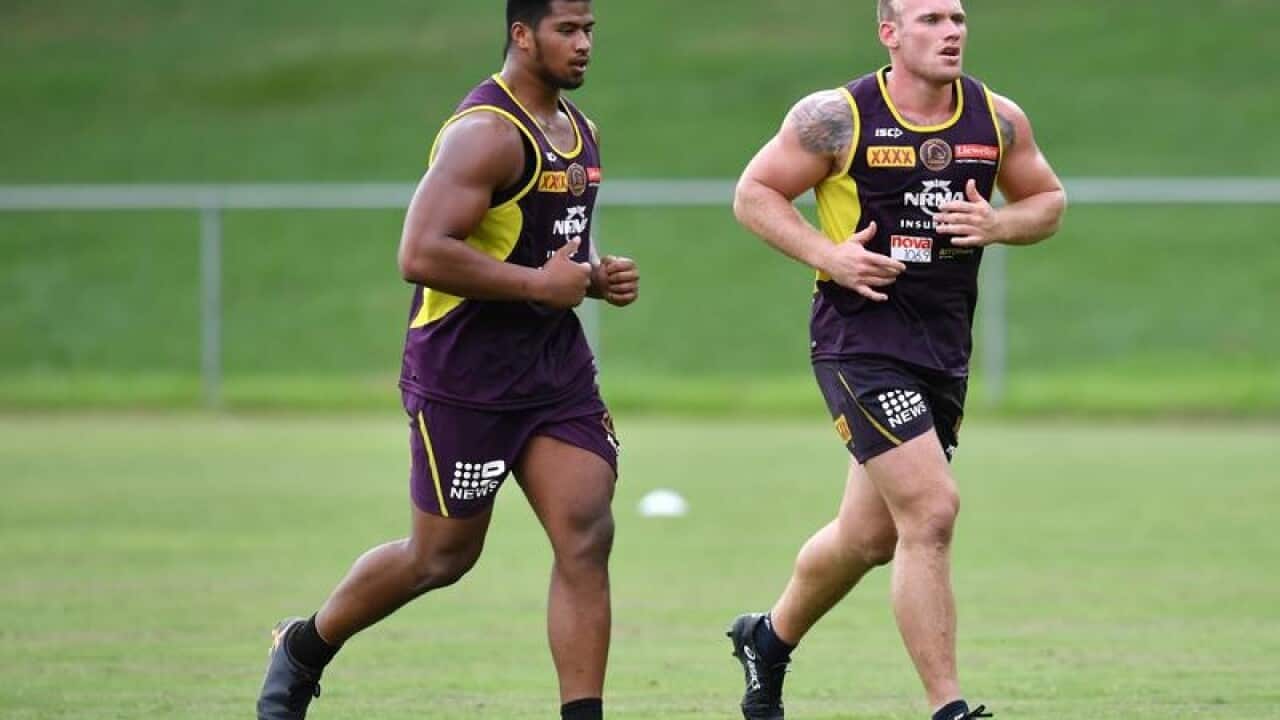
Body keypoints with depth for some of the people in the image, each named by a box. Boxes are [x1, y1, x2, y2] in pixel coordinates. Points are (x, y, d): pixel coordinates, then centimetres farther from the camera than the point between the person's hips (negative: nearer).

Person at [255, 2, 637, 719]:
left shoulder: (579, 131, 12)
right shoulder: (486, 134, -17)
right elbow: (422, 255, -27)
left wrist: (598, 273, 8)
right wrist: (541, 283, -22)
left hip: (557, 365, 7)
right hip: (464, 376, -7)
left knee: (587, 537, -7)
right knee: (443, 554, 6)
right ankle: (305, 646, 31)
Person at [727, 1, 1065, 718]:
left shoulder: (999, 119, 4)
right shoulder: (837, 117, -8)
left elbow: (1048, 200, 15)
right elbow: (753, 193, -1)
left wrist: (997, 224, -7)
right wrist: (828, 254, -15)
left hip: (945, 349, 6)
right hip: (860, 340, -6)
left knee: (871, 534, 15)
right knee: (931, 510, -18)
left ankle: (770, 639, 42)